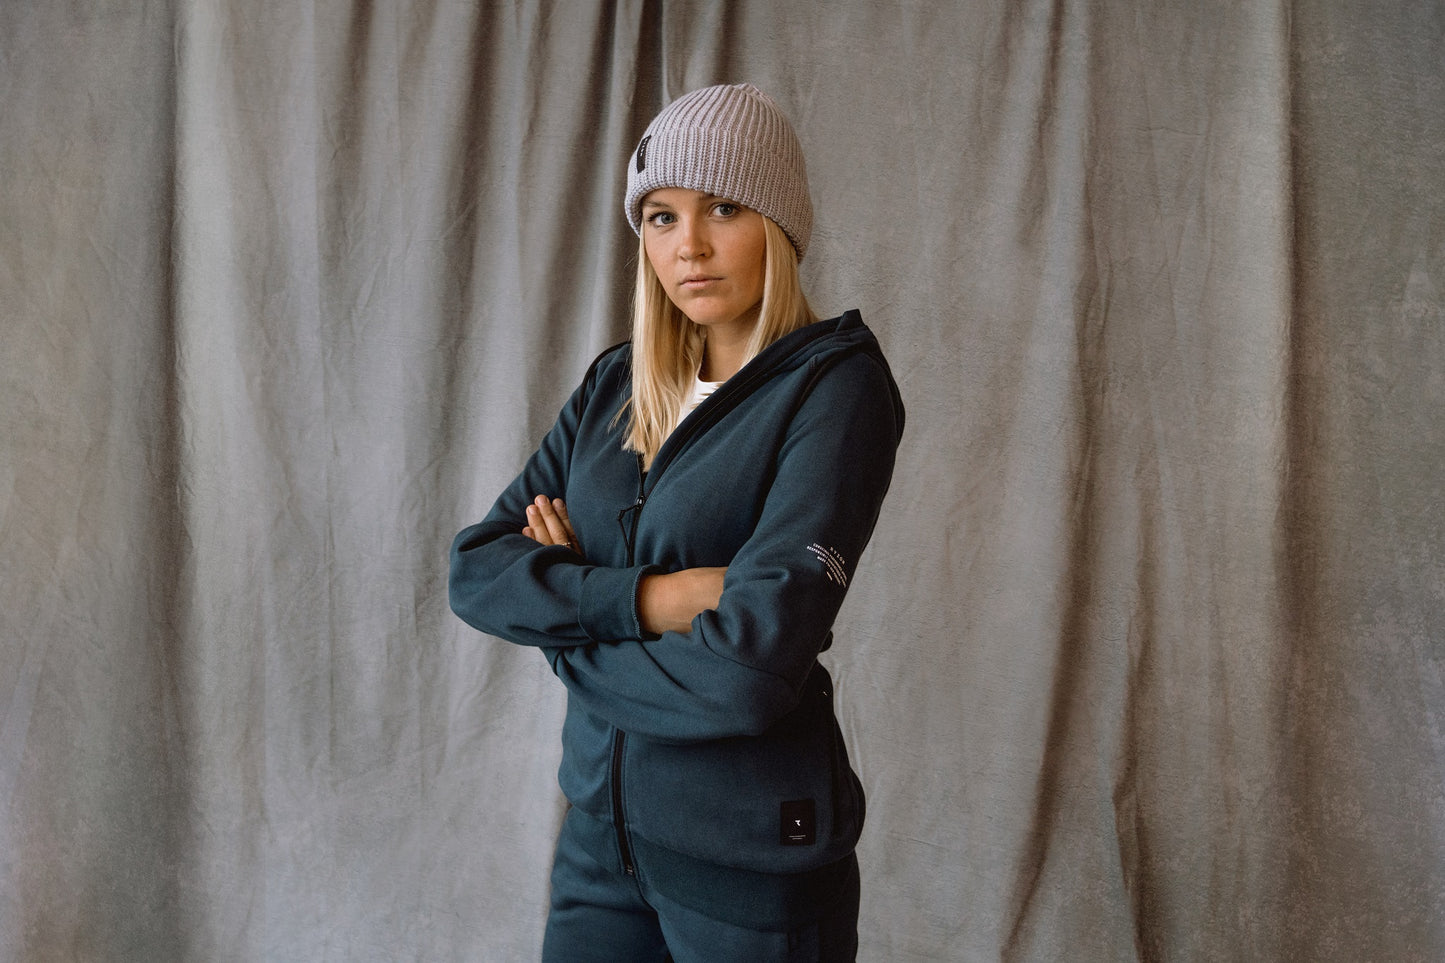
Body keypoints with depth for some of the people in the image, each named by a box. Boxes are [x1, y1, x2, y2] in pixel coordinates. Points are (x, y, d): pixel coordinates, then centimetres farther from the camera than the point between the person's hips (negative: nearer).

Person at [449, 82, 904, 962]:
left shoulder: (837, 386, -14)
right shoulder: (616, 384, 4)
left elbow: (748, 670, -23)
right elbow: (477, 569, -2)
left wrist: (572, 633, -7)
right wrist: (643, 598, -18)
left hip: (751, 851, -5)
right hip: (601, 823, 5)